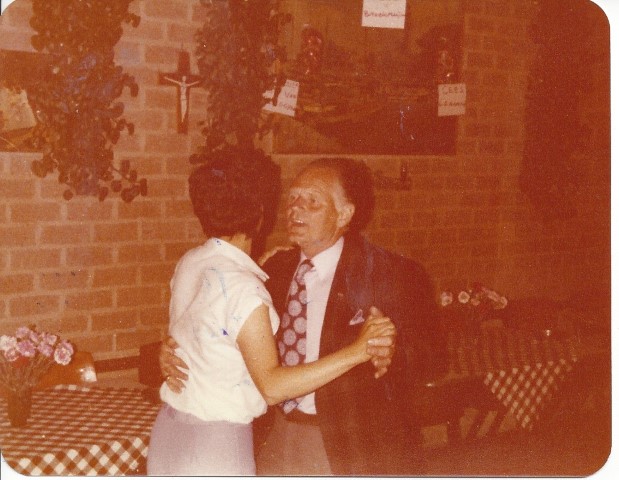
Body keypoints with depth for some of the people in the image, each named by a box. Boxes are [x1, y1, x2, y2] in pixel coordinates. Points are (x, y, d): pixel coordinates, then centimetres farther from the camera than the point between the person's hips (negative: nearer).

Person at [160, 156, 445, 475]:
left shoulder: (391, 275, -11)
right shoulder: (276, 270, 5)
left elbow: (433, 356, -13)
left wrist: (391, 359, -34)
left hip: (356, 449, -4)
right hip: (278, 441, 5)